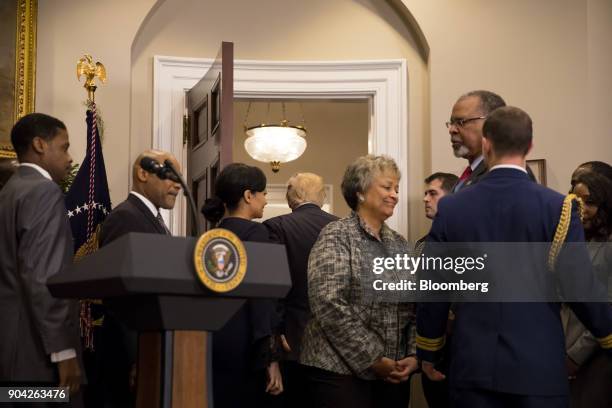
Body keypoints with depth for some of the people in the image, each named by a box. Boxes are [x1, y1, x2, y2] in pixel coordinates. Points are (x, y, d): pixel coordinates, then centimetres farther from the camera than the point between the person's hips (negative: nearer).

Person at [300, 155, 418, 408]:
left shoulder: (399, 244, 14)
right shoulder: (336, 236, -5)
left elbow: (413, 308, 13)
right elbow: (329, 306, -15)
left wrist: (413, 356, -2)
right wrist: (373, 360, -15)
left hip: (394, 374, 6)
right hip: (342, 373, -6)